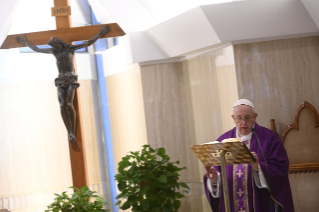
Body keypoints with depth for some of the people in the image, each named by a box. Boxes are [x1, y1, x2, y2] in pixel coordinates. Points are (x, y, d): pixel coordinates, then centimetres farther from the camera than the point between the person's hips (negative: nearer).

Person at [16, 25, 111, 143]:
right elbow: (36, 49, 27)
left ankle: (73, 133, -11)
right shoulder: (54, 51, 16)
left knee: (69, 104, -19)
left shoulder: (71, 48, 4)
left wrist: (100, 34, -4)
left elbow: (88, 43, 1)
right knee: (62, 105, -13)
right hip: (60, 80, 4)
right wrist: (25, 42, 33)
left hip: (71, 79, -4)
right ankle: (70, 133, -14)